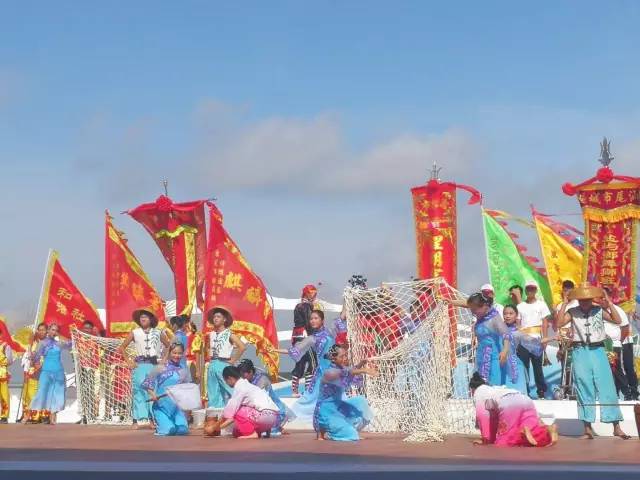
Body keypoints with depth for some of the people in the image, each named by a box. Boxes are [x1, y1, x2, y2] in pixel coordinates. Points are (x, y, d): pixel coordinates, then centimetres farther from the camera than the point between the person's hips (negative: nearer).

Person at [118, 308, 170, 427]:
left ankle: (151, 418, 3)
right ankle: (139, 419, -5)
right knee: (139, 391, -6)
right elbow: (122, 347, 10)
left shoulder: (158, 333, 9)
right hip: (140, 365, -1)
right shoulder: (135, 333, 8)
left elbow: (169, 346, 18)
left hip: (154, 365, 1)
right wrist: (129, 361, 0)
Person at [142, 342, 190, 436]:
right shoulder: (160, 368, -2)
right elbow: (146, 383, 0)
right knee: (168, 430, -18)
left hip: (176, 407, 3)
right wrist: (152, 394, -15)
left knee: (182, 430, -15)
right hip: (161, 406, -3)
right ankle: (160, 424, 17)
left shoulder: (183, 371, 7)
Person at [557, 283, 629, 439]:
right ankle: (588, 429, 8)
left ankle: (616, 427, 2)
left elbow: (618, 320, -5)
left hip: (598, 351, 0)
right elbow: (559, 324, -10)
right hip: (580, 352, 0)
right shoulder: (572, 312, 2)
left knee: (607, 388, -3)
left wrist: (609, 303, -10)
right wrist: (564, 304, -11)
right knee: (584, 390, 2)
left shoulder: (599, 310, 4)